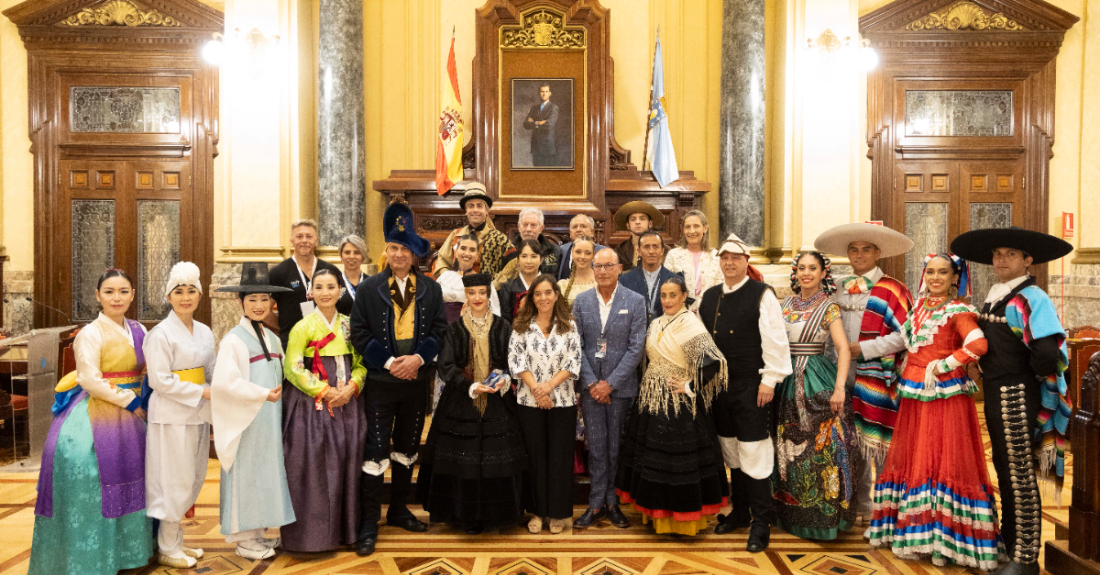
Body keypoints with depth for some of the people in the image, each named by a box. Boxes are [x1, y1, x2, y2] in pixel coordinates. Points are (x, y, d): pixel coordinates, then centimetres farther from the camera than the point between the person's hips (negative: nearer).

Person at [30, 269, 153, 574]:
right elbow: (89, 380, -15)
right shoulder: (90, 333, -9)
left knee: (130, 484, 11)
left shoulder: (139, 331, 9)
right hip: (97, 417, -6)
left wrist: (141, 399, 0)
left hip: (131, 417, 6)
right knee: (91, 485, -6)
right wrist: (125, 398, -14)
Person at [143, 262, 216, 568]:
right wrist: (201, 392, -15)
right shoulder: (161, 333, -11)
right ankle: (167, 549, 15)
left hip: (197, 414, 7)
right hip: (171, 416, -7)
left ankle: (175, 542, 26)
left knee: (192, 480, 12)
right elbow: (160, 380, -15)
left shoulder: (204, 332, 10)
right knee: (175, 481, 0)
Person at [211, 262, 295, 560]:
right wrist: (263, 394, -20)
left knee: (267, 474, 12)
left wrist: (278, 393, -1)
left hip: (270, 420, 7)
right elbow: (225, 381, -20)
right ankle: (243, 538, 14)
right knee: (245, 475, 2)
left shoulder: (272, 338, 11)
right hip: (245, 422, -7)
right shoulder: (233, 339, -10)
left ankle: (259, 531, 25)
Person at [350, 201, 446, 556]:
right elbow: (359, 332, -6)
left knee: (407, 449, 15)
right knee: (375, 451, -2)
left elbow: (439, 330, 1)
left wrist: (418, 358, -14)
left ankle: (399, 510, 30)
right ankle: (369, 523, 8)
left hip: (417, 380, 3)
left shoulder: (430, 288, 3)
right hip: (381, 381, -3)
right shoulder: (370, 287, -2)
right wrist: (388, 362, -15)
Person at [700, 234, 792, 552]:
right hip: (720, 386, 6)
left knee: (754, 454, -2)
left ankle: (761, 523, 10)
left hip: (752, 387, -6)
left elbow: (775, 340, -9)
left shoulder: (762, 295, -6)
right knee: (732, 452, 15)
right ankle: (739, 512, 30)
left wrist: (769, 380, -12)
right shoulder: (709, 296, 11)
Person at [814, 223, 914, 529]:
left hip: (876, 380, -5)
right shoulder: (840, 290, 14)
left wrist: (864, 348, -13)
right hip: (844, 377, 6)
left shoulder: (892, 290, -4)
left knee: (878, 447, -2)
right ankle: (860, 507, 24)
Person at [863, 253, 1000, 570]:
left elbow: (978, 344, -21)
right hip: (914, 393, 7)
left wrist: (943, 365, -17)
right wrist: (861, 350, 19)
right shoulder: (919, 306, 13)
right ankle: (915, 533, 22)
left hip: (945, 393, -7)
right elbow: (901, 339, 21)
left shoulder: (958, 310, -6)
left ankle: (945, 538, 7)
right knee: (912, 460, 11)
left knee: (944, 460, -3)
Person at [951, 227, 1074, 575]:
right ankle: (1009, 538, 34)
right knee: (1005, 470, 19)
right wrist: (984, 370, 6)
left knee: (1021, 477, 1)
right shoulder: (994, 298, 10)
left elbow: (1047, 353, -23)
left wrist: (1032, 376, -7)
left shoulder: (1030, 298, -15)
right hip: (995, 393, 8)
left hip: (1016, 396, -8)